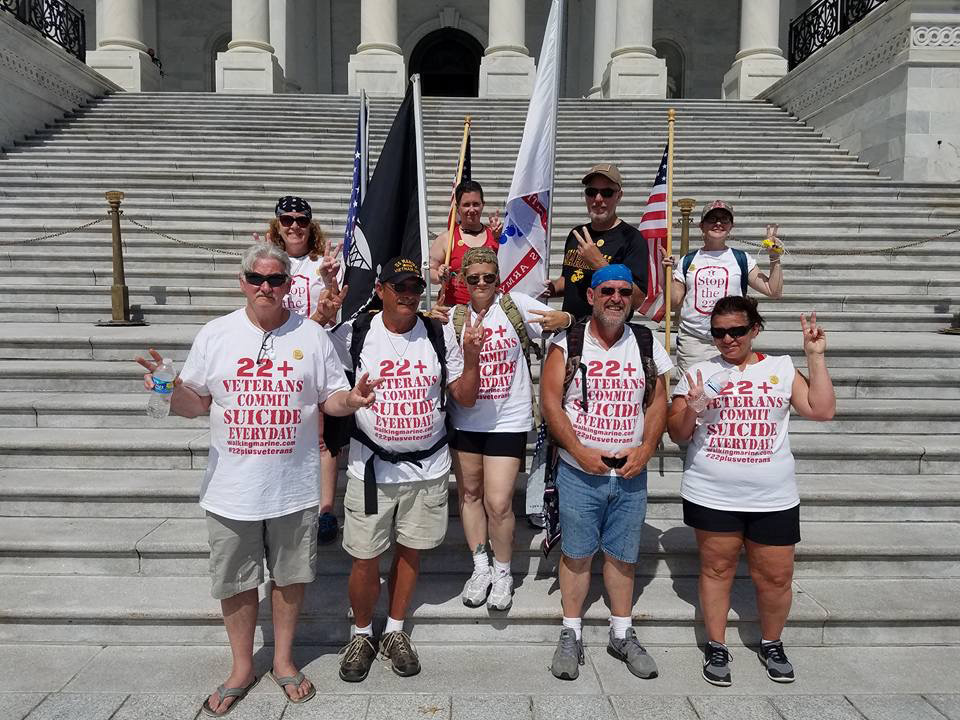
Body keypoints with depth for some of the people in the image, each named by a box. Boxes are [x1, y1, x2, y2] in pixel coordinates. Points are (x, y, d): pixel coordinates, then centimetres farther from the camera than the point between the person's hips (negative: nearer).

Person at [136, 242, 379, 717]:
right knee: (235, 581, 14)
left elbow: (331, 399, 3)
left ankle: (283, 659, 38)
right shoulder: (215, 335, -2)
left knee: (290, 576, 15)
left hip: (294, 487, 0)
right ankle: (242, 667, 36)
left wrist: (352, 399, -19)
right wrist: (172, 390, -19)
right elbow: (196, 402, 2)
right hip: (231, 490, 1)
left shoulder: (312, 336, -2)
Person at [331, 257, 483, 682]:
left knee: (410, 551, 15)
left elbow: (465, 399, 3)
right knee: (365, 559, 6)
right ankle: (361, 635, 32)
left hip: (428, 467, 2)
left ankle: (395, 632, 36)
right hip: (371, 467, -1)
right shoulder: (352, 335, -6)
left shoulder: (440, 336, -2)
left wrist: (471, 358, -14)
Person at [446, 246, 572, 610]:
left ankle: (503, 573, 20)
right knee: (469, 493, 14)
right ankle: (480, 568, 33)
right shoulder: (455, 317, 3)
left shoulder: (516, 304, -5)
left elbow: (560, 322, -8)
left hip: (508, 420, -3)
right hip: (465, 420, 4)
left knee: (498, 503, -5)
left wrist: (563, 319, -31)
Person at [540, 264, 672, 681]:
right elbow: (550, 400, -8)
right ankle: (571, 636, 22)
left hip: (630, 474, 3)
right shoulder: (568, 343, -3)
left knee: (623, 555, 12)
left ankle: (622, 635, 29)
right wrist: (580, 450, -14)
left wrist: (645, 449, -7)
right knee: (576, 553, 7)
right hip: (579, 473, -2)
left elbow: (658, 401, 7)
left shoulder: (647, 344, 6)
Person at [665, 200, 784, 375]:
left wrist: (775, 258, 2)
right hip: (692, 340, 1)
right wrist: (668, 274, -1)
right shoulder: (688, 261, 10)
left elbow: (774, 291, 7)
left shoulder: (742, 259, 8)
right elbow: (675, 302, 9)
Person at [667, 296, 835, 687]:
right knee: (717, 569, 10)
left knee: (775, 577, 8)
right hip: (711, 496, -1)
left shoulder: (782, 369, 5)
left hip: (774, 498, 1)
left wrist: (815, 356, -7)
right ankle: (715, 647, 27)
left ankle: (771, 644, 33)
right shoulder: (699, 372, 3)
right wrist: (691, 409, -19)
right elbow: (678, 434, 2)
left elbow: (822, 410, -4)